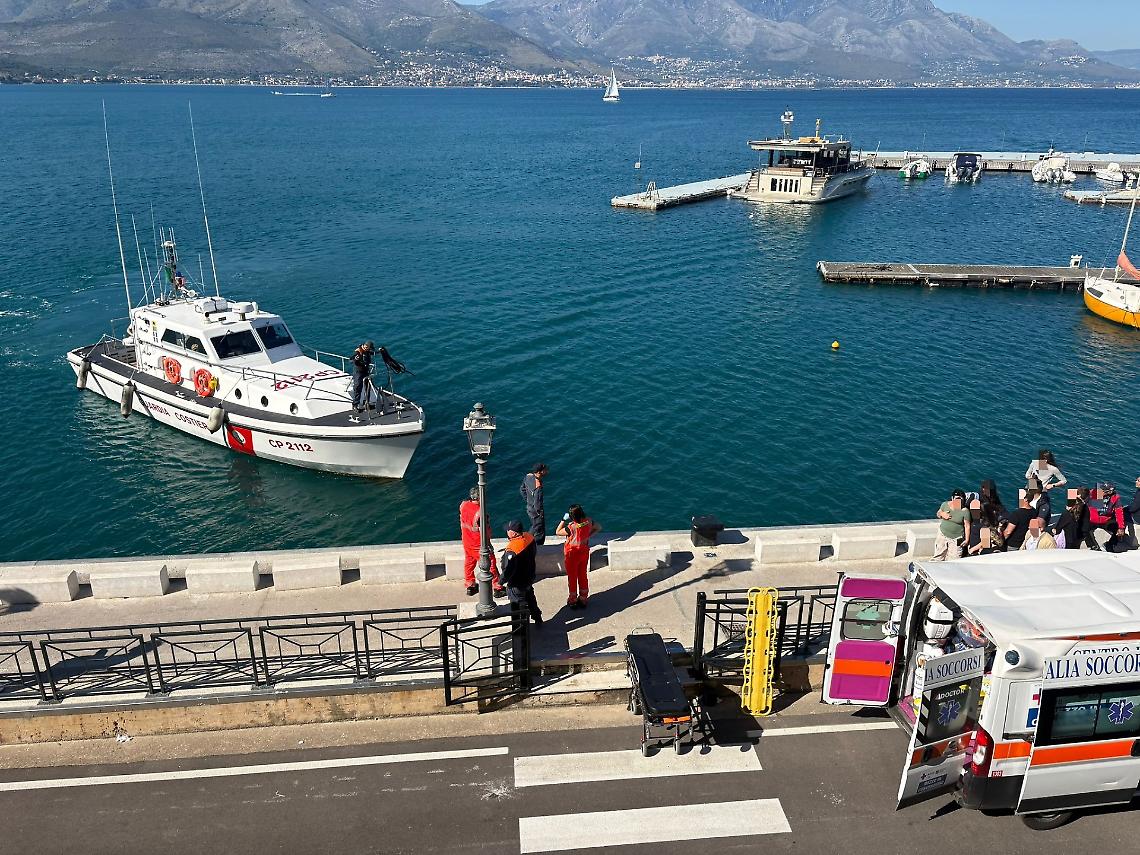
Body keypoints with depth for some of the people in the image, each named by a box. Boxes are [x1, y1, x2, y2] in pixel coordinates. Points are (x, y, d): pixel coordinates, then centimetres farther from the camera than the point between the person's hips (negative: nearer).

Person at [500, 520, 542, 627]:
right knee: (530, 598, 30)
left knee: (518, 603, 13)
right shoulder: (529, 537, -14)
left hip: (517, 584, -8)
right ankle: (538, 619, 47)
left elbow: (508, 570, -28)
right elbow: (534, 552, 5)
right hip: (529, 578, 8)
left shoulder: (512, 550, -36)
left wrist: (501, 580, -10)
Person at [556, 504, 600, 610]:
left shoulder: (571, 527, -31)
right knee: (583, 576, 20)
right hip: (584, 552, 5)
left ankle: (573, 601, 27)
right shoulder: (588, 522, -16)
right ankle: (583, 599, 33)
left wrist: (563, 520, -14)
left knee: (572, 577, 14)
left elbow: (558, 532, -16)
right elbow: (598, 528, 3)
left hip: (572, 554, -5)